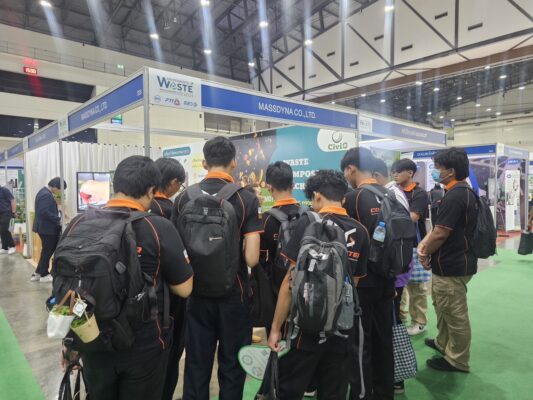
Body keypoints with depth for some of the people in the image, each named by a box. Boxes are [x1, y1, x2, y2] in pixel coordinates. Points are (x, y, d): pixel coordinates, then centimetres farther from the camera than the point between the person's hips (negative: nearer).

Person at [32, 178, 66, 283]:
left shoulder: (44, 192, 12)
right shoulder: (46, 195, -21)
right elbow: (44, 212, -28)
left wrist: (58, 213, 10)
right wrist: (58, 219, -21)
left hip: (44, 226, 10)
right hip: (47, 228, -10)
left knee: (47, 251, 17)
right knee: (48, 251, 3)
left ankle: (38, 273, 24)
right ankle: (44, 274, 16)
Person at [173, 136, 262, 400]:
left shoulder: (184, 198, -3)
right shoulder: (246, 199, -12)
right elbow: (251, 259, -18)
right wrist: (235, 256, 4)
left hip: (196, 294, 3)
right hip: (233, 294, -2)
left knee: (196, 365, 17)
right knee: (231, 366, 15)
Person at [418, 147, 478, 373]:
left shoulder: (454, 196, -23)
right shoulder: (465, 192, 11)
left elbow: (441, 234, -22)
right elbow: (441, 226, 13)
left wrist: (425, 255, -6)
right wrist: (424, 242, 2)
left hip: (451, 265, -10)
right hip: (457, 261, 10)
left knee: (455, 315, 5)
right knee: (444, 307, 25)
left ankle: (457, 361, 21)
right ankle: (443, 343, 42)